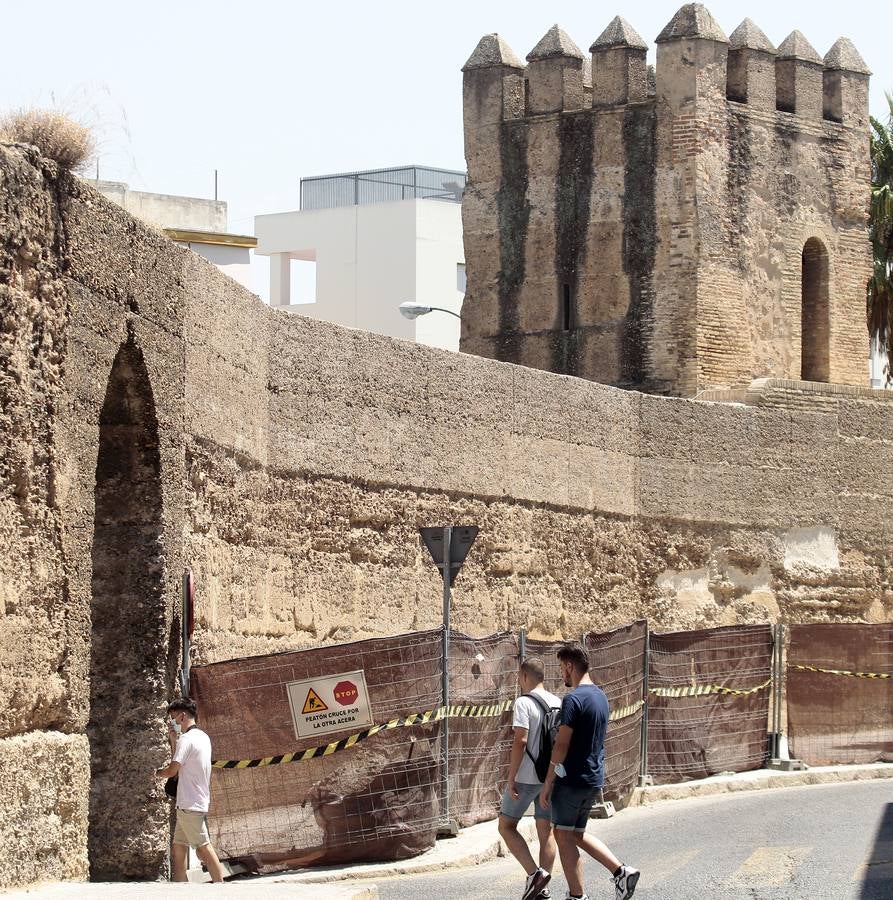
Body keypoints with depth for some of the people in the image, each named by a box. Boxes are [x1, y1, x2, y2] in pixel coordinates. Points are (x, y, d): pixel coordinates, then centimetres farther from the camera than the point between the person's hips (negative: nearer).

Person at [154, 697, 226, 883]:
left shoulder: (186, 739, -14)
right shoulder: (203, 737, 16)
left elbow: (172, 770, -15)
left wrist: (156, 773, 3)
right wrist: (172, 739, 15)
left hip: (189, 805, -10)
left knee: (203, 848, -8)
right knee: (178, 849, 10)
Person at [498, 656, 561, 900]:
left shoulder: (524, 703, -12)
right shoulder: (558, 704, 9)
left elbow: (520, 741, -19)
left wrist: (511, 779, -16)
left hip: (526, 778, -6)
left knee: (506, 826, 4)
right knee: (546, 831, 9)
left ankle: (535, 873, -12)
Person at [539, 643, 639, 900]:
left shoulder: (573, 699, -17)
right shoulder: (601, 696, 11)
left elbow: (561, 746, -18)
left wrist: (547, 784, -13)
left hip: (572, 780, -9)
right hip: (595, 779, 9)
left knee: (564, 836, 1)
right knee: (577, 834, 18)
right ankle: (621, 871, 6)